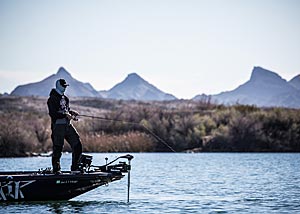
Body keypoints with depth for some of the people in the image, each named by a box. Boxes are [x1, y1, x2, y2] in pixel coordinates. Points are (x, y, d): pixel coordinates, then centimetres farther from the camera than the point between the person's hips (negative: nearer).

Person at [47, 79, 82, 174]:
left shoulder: (64, 98, 18)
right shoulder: (52, 99, -8)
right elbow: (53, 113, -17)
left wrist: (71, 112, 5)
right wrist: (66, 115, -22)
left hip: (67, 125, 8)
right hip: (58, 126, -8)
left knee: (77, 144, 1)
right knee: (57, 148, -3)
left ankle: (75, 167, 8)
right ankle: (56, 169, 7)